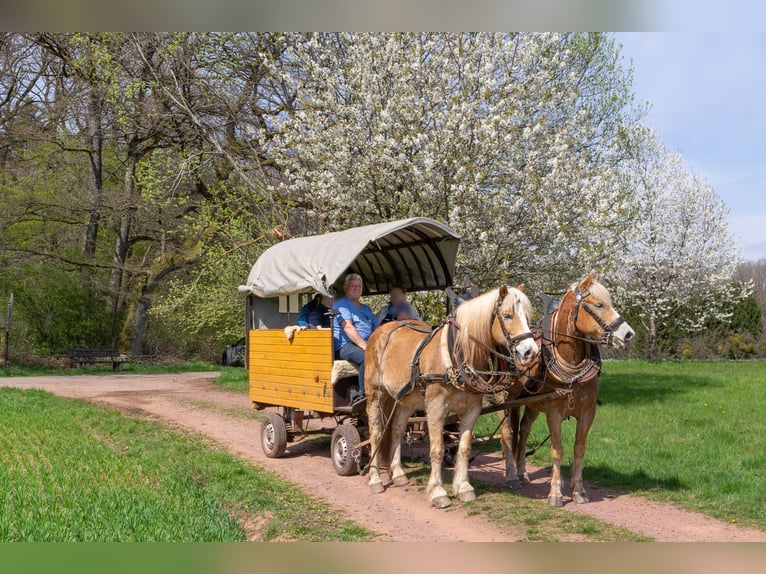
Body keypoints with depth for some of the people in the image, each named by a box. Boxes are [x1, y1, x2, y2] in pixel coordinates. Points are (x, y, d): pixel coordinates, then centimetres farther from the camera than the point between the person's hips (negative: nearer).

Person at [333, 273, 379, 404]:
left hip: (366, 344, 7)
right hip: (346, 345, -7)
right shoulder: (341, 304, 4)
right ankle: (363, 395, -29)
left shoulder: (366, 309, 28)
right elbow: (348, 327, -11)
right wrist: (364, 346, -21)